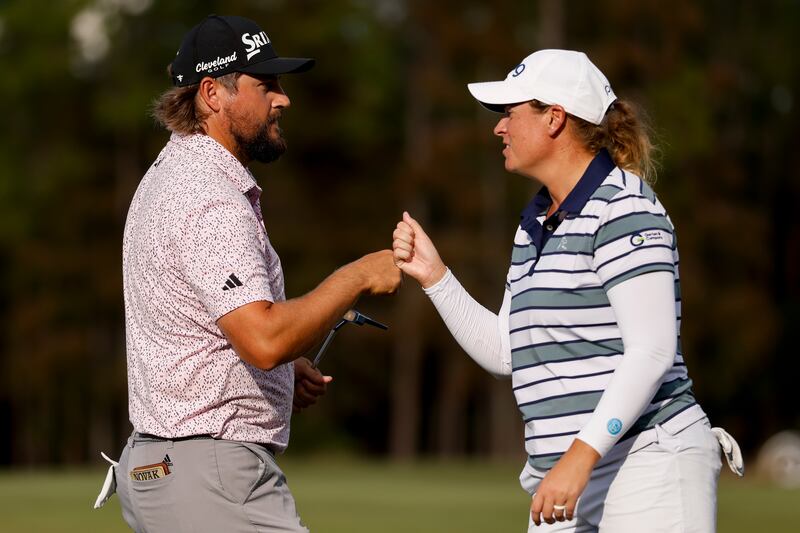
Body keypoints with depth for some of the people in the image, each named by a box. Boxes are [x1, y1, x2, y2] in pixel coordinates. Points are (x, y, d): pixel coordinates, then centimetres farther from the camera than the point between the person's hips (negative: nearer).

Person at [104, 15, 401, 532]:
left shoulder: (171, 175, 17)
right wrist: (356, 278, -18)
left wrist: (283, 370, 14)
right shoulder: (212, 200, -18)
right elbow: (264, 339, -29)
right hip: (212, 476, -11)